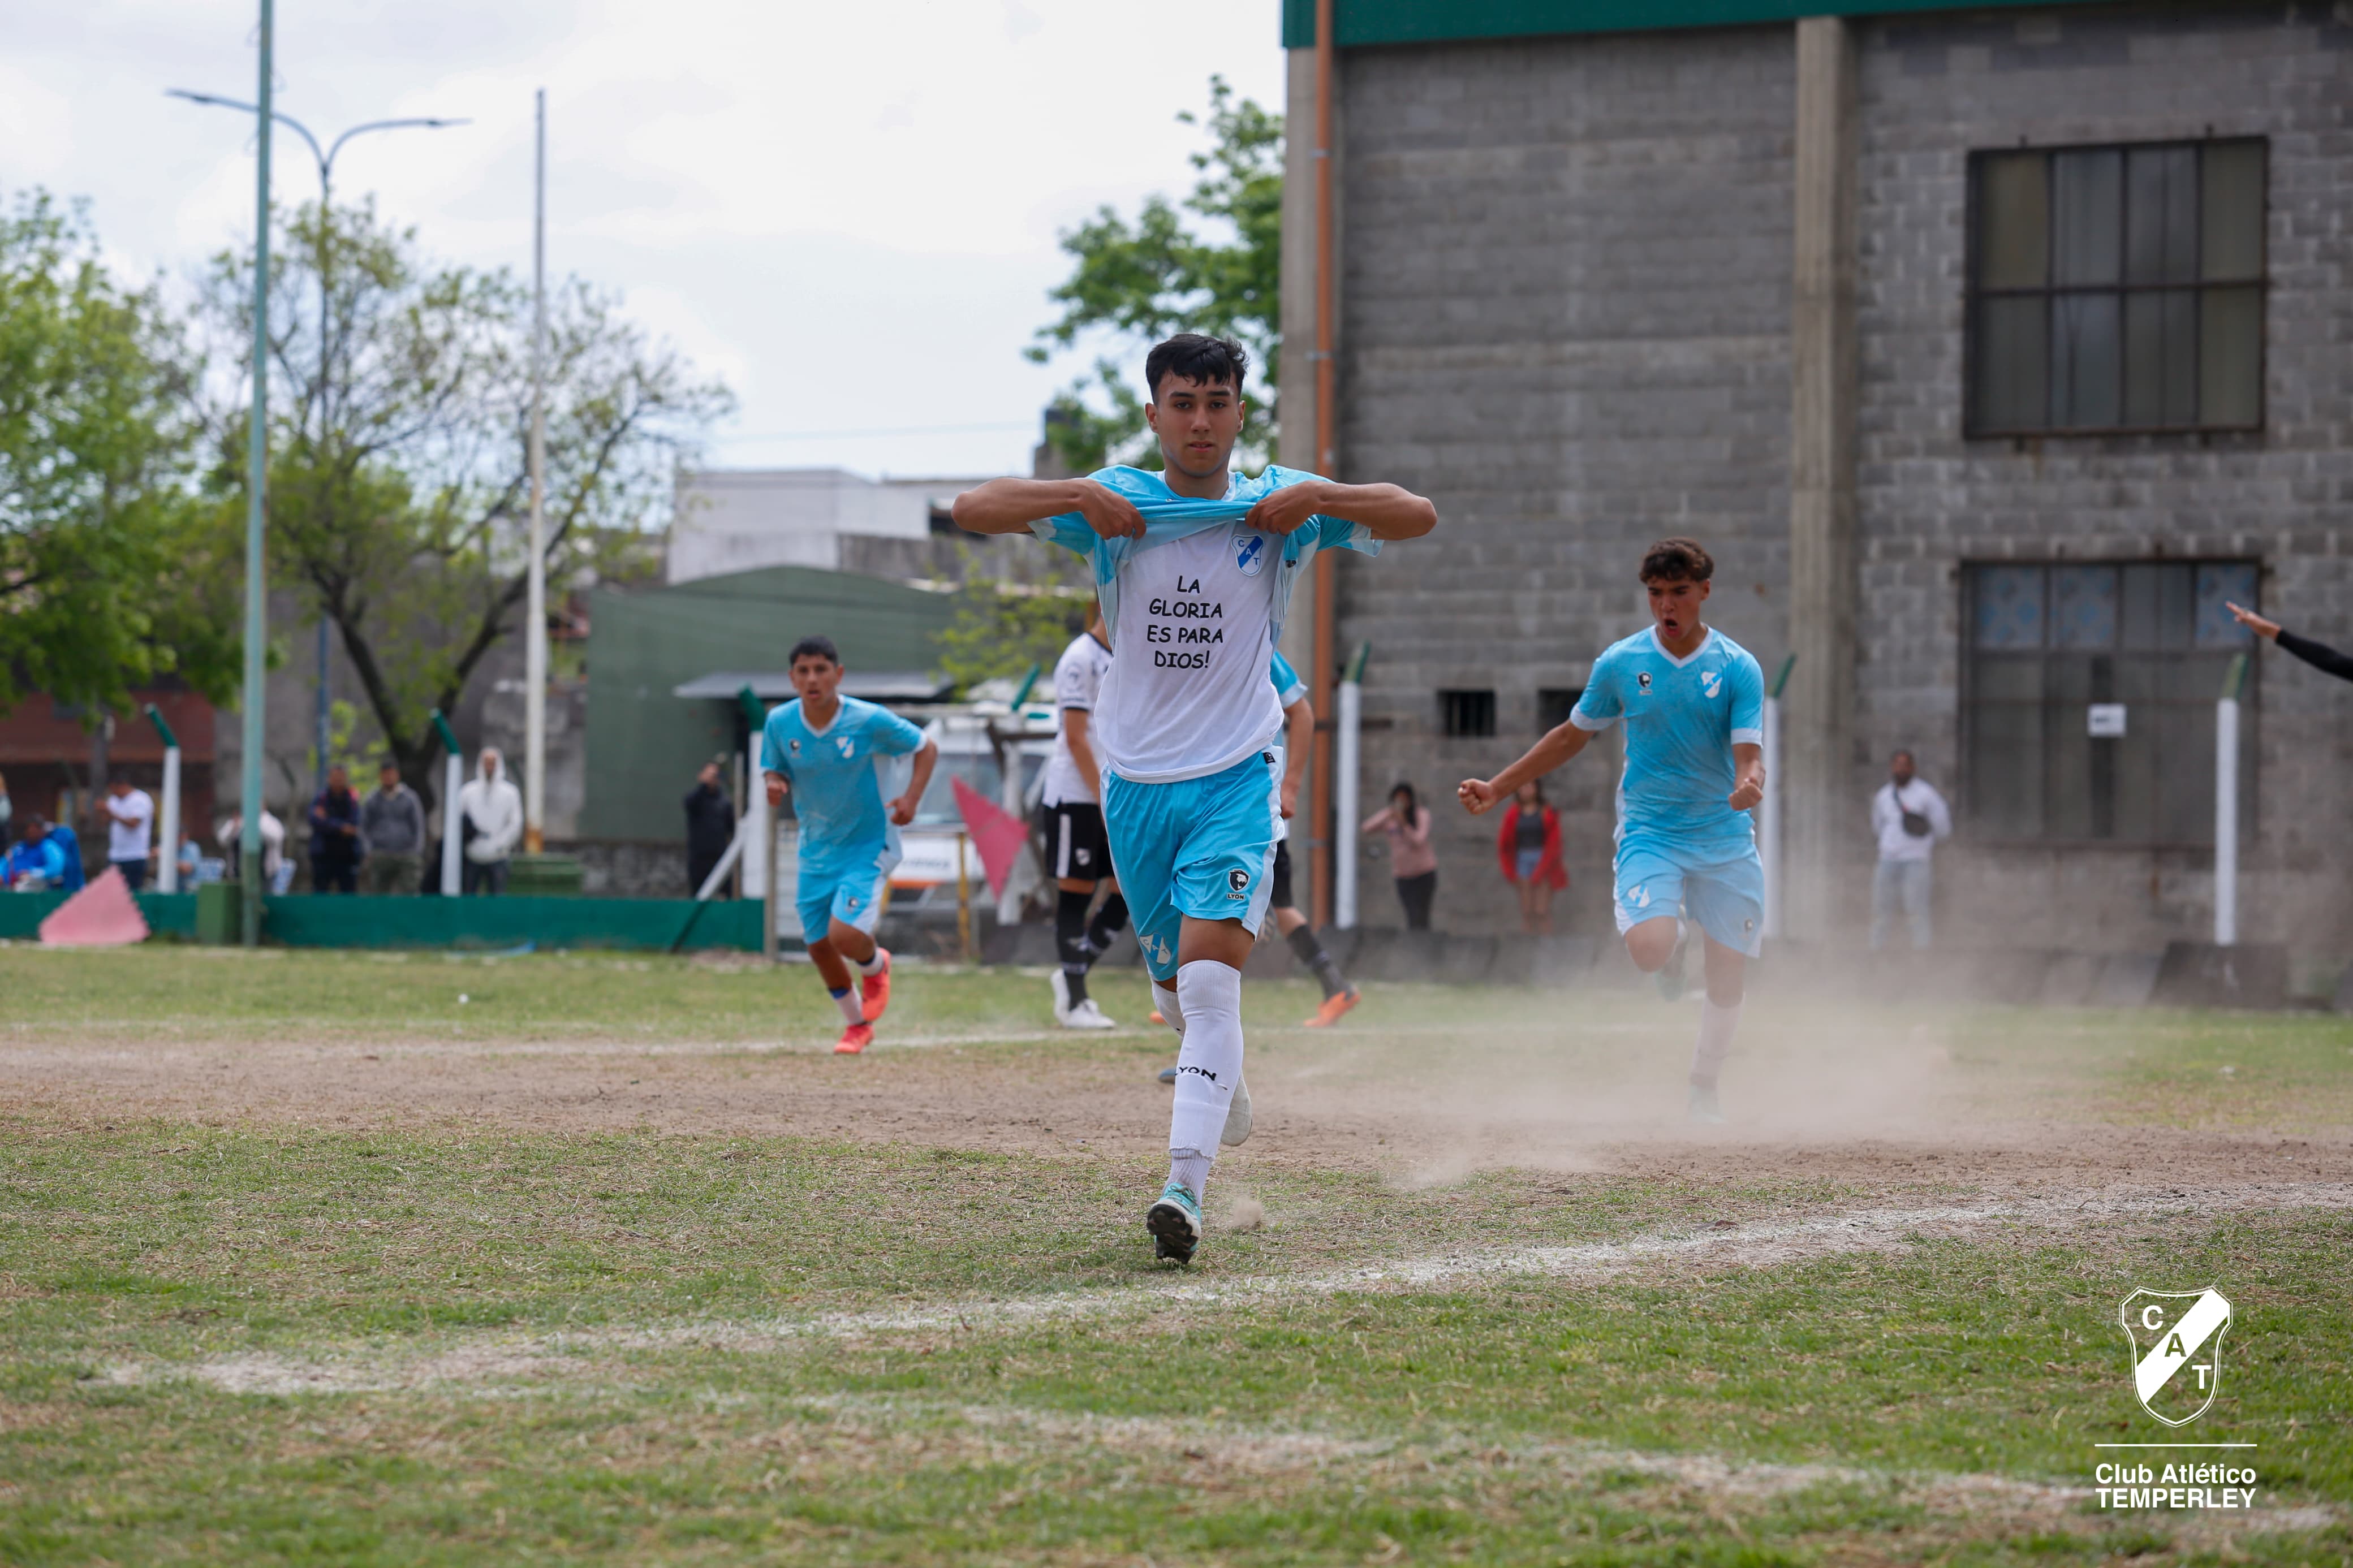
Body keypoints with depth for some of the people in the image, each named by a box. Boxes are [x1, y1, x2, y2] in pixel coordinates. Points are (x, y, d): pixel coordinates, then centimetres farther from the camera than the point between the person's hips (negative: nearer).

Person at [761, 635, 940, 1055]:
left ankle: (876, 965, 18)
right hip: (816, 850, 4)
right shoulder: (780, 723, -8)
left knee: (845, 936, -21)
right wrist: (775, 784, -18)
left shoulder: (871, 721, -17)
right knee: (819, 945, 8)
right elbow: (773, 769, 7)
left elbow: (927, 748, -4)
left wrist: (911, 797, -19)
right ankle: (857, 1025, 34)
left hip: (868, 845, -4)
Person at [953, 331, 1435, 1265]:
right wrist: (1080, 497, -20)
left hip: (1236, 780, -2)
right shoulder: (1115, 505, -1)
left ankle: (1187, 1183, -23)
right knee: (1175, 986, 15)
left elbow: (1417, 517, -5)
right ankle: (1219, 1073, 49)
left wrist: (1312, 499, -16)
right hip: (1136, 783, 2)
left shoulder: (1276, 505, -2)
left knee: (1210, 977, -18)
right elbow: (973, 511, -7)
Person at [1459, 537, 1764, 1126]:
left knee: (1729, 978, 0)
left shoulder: (1738, 668, -4)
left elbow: (1748, 755, -11)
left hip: (1724, 837, 1)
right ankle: (1676, 944, 13)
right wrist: (1498, 788, 12)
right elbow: (1573, 735, 13)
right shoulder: (1620, 663, 0)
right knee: (1648, 949, -26)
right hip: (1649, 830, 0)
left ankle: (1703, 1091, 24)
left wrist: (1750, 784, -36)